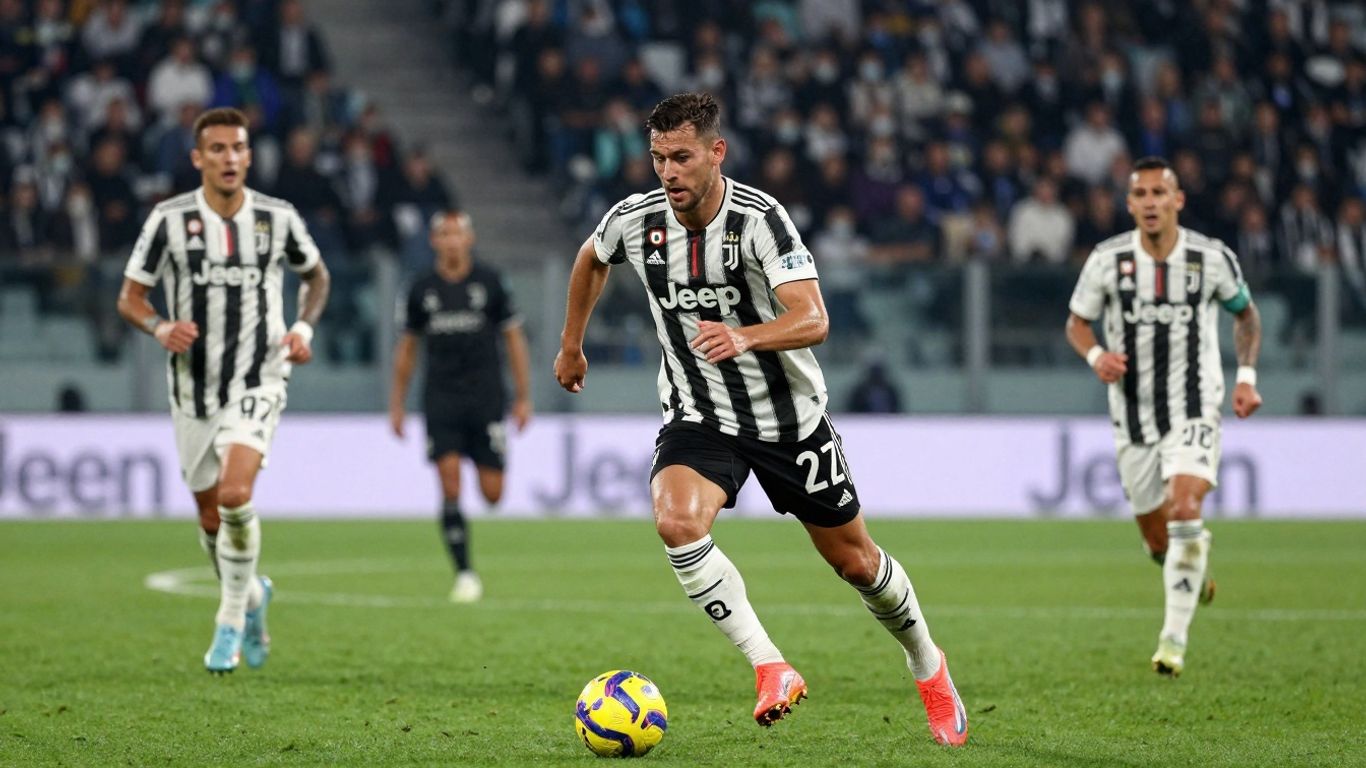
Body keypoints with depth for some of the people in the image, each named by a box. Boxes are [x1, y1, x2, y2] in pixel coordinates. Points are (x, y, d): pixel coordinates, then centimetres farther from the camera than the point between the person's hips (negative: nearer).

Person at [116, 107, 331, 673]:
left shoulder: (277, 218, -2)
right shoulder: (169, 219, -5)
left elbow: (316, 276, 17)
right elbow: (130, 297, 1)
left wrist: (304, 326, -1)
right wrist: (159, 328, -19)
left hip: (258, 380, -2)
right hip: (193, 385, 2)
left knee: (235, 495, -23)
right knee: (211, 518, 10)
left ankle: (231, 621, -7)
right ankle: (251, 596, 40)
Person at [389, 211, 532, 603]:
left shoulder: (489, 282, 2)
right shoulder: (422, 289, 6)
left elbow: (514, 338, 7)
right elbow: (406, 347, 15)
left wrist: (523, 397, 3)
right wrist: (397, 404, 13)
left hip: (486, 396, -1)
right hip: (441, 399, 1)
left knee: (492, 494, -4)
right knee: (450, 487, -12)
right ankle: (465, 574, -8)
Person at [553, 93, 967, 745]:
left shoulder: (759, 218, -22)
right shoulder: (635, 220, -10)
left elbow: (813, 320, -32)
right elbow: (591, 259, 16)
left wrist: (745, 336, -50)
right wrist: (571, 344, 23)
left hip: (788, 417, -2)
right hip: (697, 417, 2)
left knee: (854, 560, 10)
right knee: (677, 523, -29)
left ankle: (927, 666, 38)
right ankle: (771, 671, -21)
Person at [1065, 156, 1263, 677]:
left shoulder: (1212, 258, -5)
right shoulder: (1107, 259, -5)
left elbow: (1245, 313, 13)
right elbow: (1077, 322, 7)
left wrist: (1246, 376, 1)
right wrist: (1095, 355, -15)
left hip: (1194, 409, -2)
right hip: (1134, 415, 2)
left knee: (1184, 512, -24)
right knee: (1158, 541, 8)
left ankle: (1174, 637, -19)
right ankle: (1196, 569, 46)